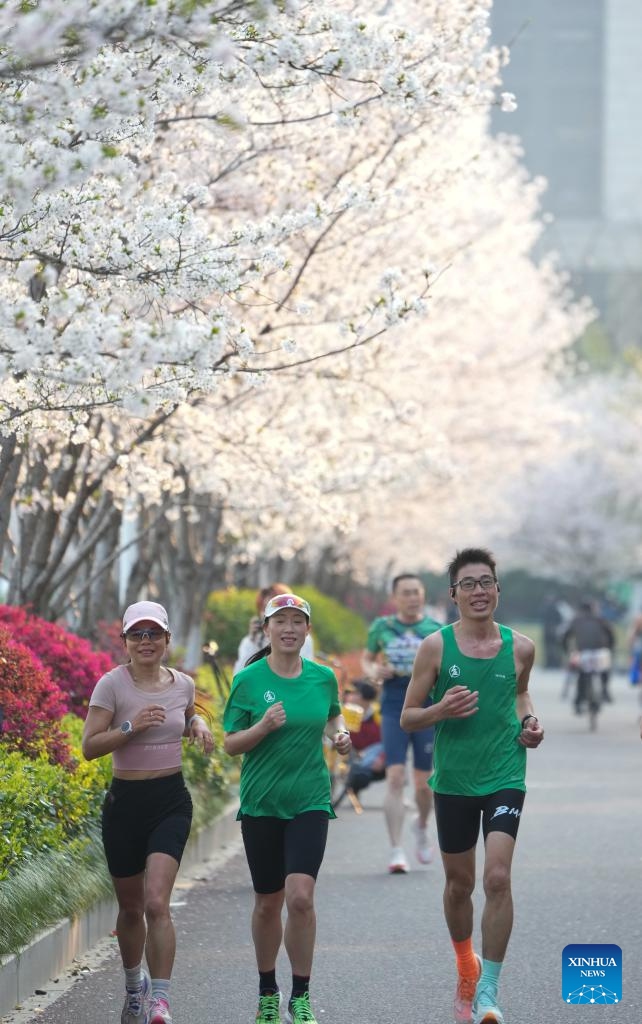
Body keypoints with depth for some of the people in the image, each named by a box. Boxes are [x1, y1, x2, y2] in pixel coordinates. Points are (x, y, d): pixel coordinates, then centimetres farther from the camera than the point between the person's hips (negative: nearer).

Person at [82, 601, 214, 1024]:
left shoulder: (183, 684, 4)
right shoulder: (112, 684, -7)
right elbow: (90, 746, -10)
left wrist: (198, 724, 6)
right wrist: (131, 726, -23)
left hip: (172, 801, 1)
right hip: (125, 802, -1)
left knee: (156, 902, -17)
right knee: (131, 907, 11)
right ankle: (134, 985, 38)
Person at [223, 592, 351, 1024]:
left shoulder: (323, 677, 2)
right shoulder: (249, 680, -4)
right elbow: (231, 744, -2)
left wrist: (340, 733, 1)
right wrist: (264, 726, -20)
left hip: (310, 801, 0)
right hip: (261, 803, 0)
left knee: (300, 895, -15)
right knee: (268, 903, 8)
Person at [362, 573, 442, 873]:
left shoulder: (435, 630, 3)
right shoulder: (382, 627, 6)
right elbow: (366, 660, 18)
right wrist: (373, 672, -5)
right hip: (394, 708, 0)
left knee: (423, 781, 6)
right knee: (395, 777, -12)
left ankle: (421, 826, 39)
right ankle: (396, 851, -9)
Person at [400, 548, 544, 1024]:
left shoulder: (520, 647, 0)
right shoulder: (436, 646, -5)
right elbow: (408, 718, -1)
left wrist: (529, 721, 2)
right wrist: (442, 710, -21)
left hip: (505, 777, 0)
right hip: (454, 781, 0)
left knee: (498, 878, -16)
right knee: (460, 884, 12)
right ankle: (466, 968, 39)